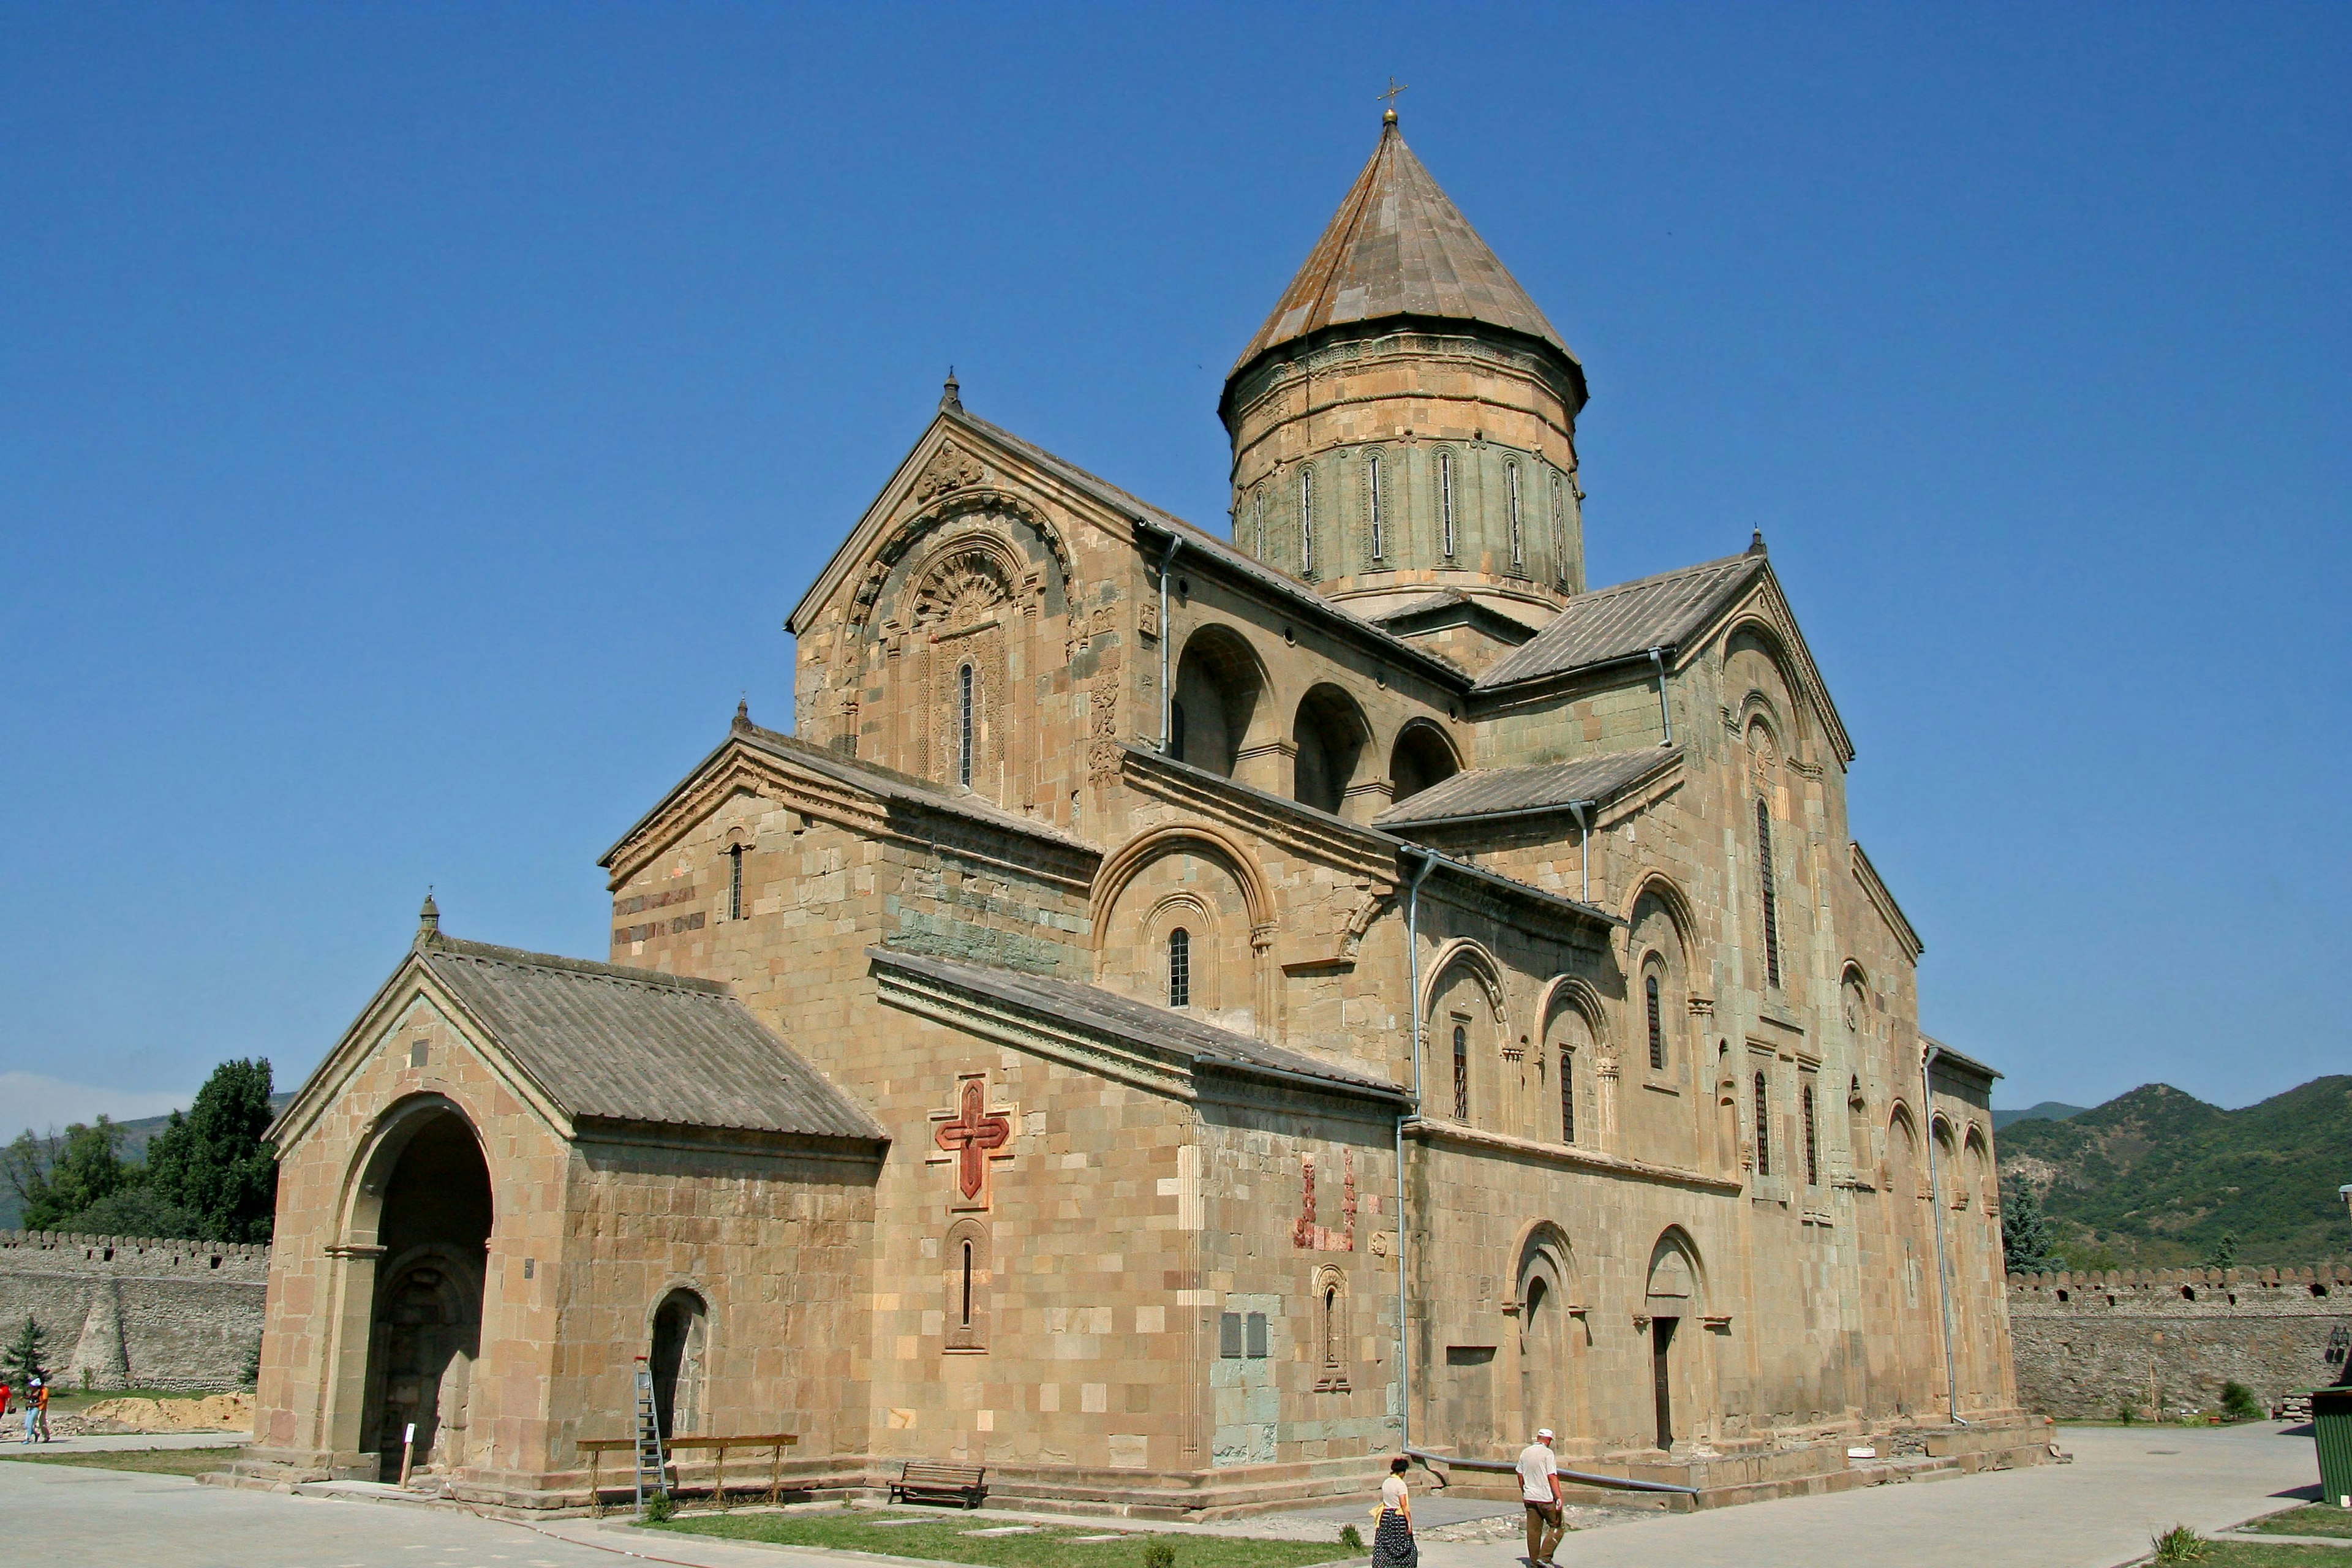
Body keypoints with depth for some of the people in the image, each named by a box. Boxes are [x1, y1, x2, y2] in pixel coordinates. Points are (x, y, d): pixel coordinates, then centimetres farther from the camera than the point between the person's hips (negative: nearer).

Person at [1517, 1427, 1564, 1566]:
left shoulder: (1525, 1452, 8)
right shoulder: (1547, 1453, -11)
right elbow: (1552, 1477, -17)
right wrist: (1559, 1497, -17)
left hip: (1530, 1497, 6)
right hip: (1546, 1497, -6)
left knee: (1533, 1530, 10)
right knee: (1558, 1527, 5)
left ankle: (1534, 1560, 11)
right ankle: (1544, 1557, -5)